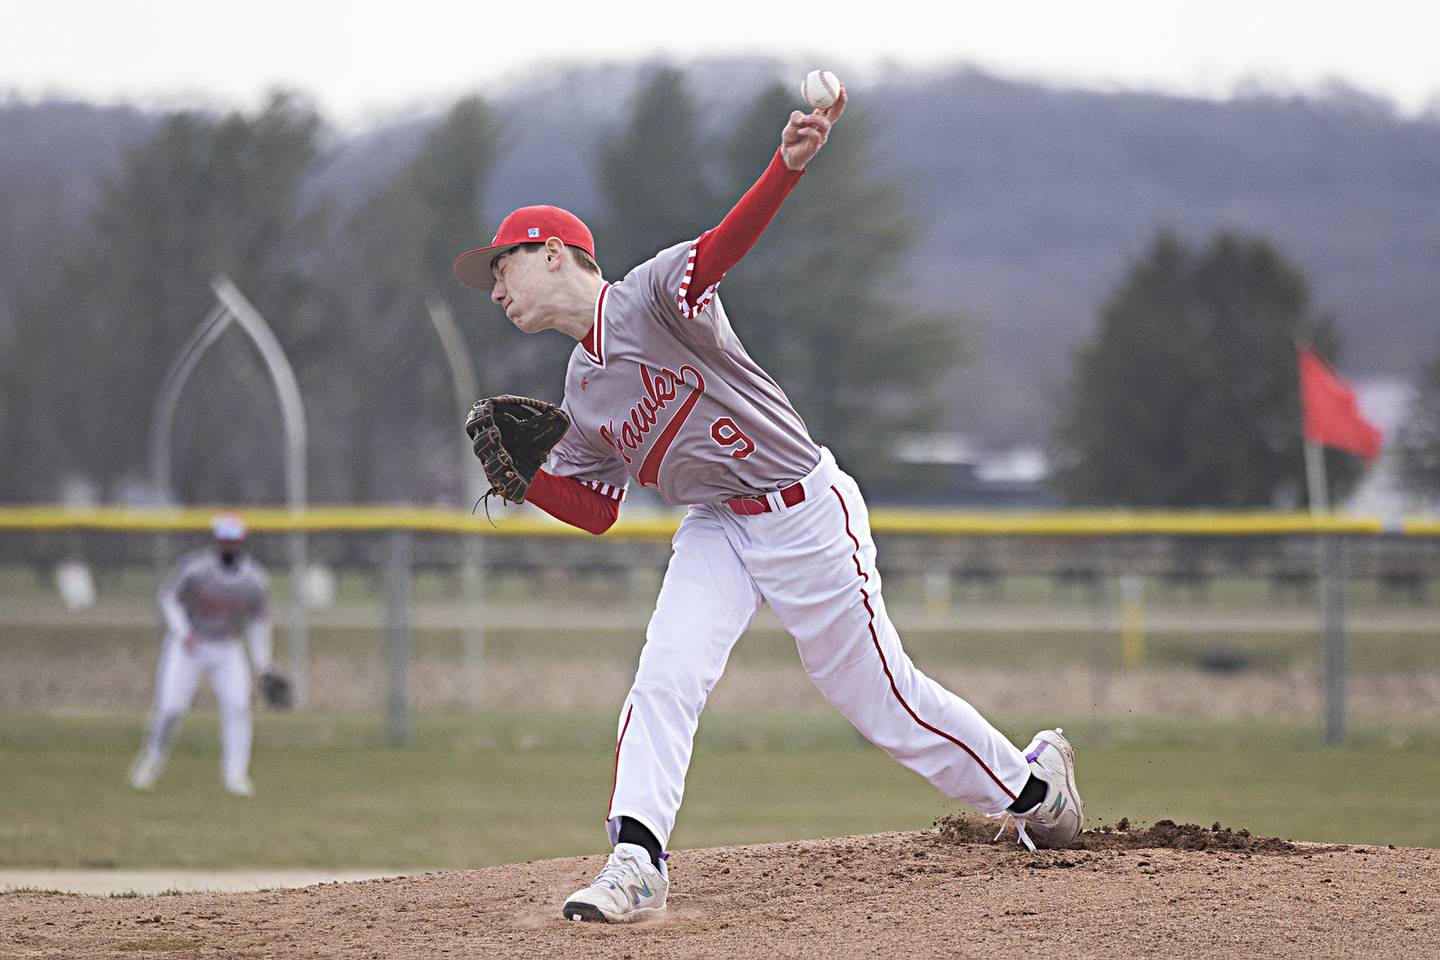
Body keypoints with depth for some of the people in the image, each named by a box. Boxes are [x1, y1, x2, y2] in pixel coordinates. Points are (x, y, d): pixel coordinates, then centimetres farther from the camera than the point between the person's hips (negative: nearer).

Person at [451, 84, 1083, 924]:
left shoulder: (654, 295, -15)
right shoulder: (582, 391, 8)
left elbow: (724, 245, -34)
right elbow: (596, 508, 12)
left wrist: (788, 166, -53)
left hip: (808, 516, -6)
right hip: (716, 532, 6)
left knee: (877, 695, 2)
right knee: (663, 680, -15)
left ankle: (1031, 781, 22)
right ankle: (637, 861, -16)